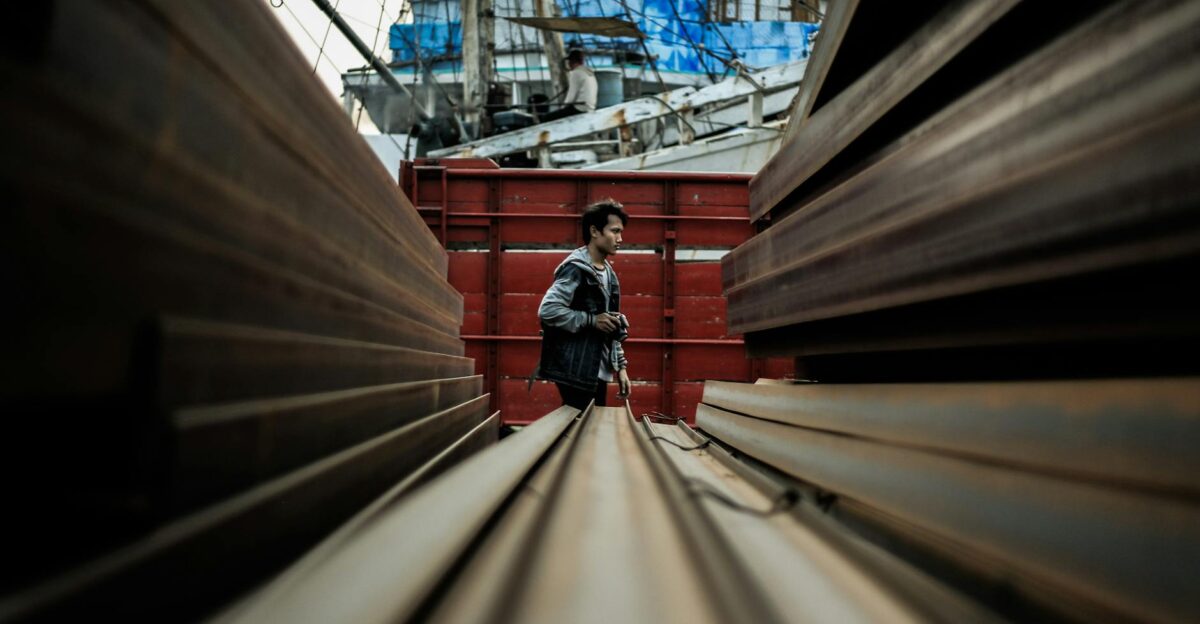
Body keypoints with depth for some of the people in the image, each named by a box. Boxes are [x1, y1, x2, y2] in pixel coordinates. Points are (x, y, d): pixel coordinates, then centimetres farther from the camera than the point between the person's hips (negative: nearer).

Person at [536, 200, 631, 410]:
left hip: (599, 370, 9)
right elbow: (547, 310, -23)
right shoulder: (576, 268, -13)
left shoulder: (608, 273, 14)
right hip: (576, 371, -9)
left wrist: (620, 366, 15)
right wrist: (591, 320, -20)